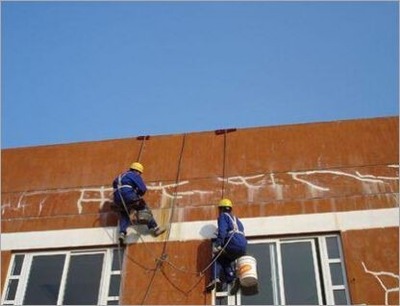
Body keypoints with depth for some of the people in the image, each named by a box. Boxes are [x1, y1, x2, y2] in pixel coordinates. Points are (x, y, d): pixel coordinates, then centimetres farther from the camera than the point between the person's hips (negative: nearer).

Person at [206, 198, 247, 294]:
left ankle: (216, 279, -6)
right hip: (243, 247, 7)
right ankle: (233, 279, 0)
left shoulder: (223, 216, 9)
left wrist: (217, 245, -15)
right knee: (226, 261, 24)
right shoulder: (236, 219, 33)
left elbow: (222, 231, -8)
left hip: (233, 244, -7)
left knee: (217, 258, 15)